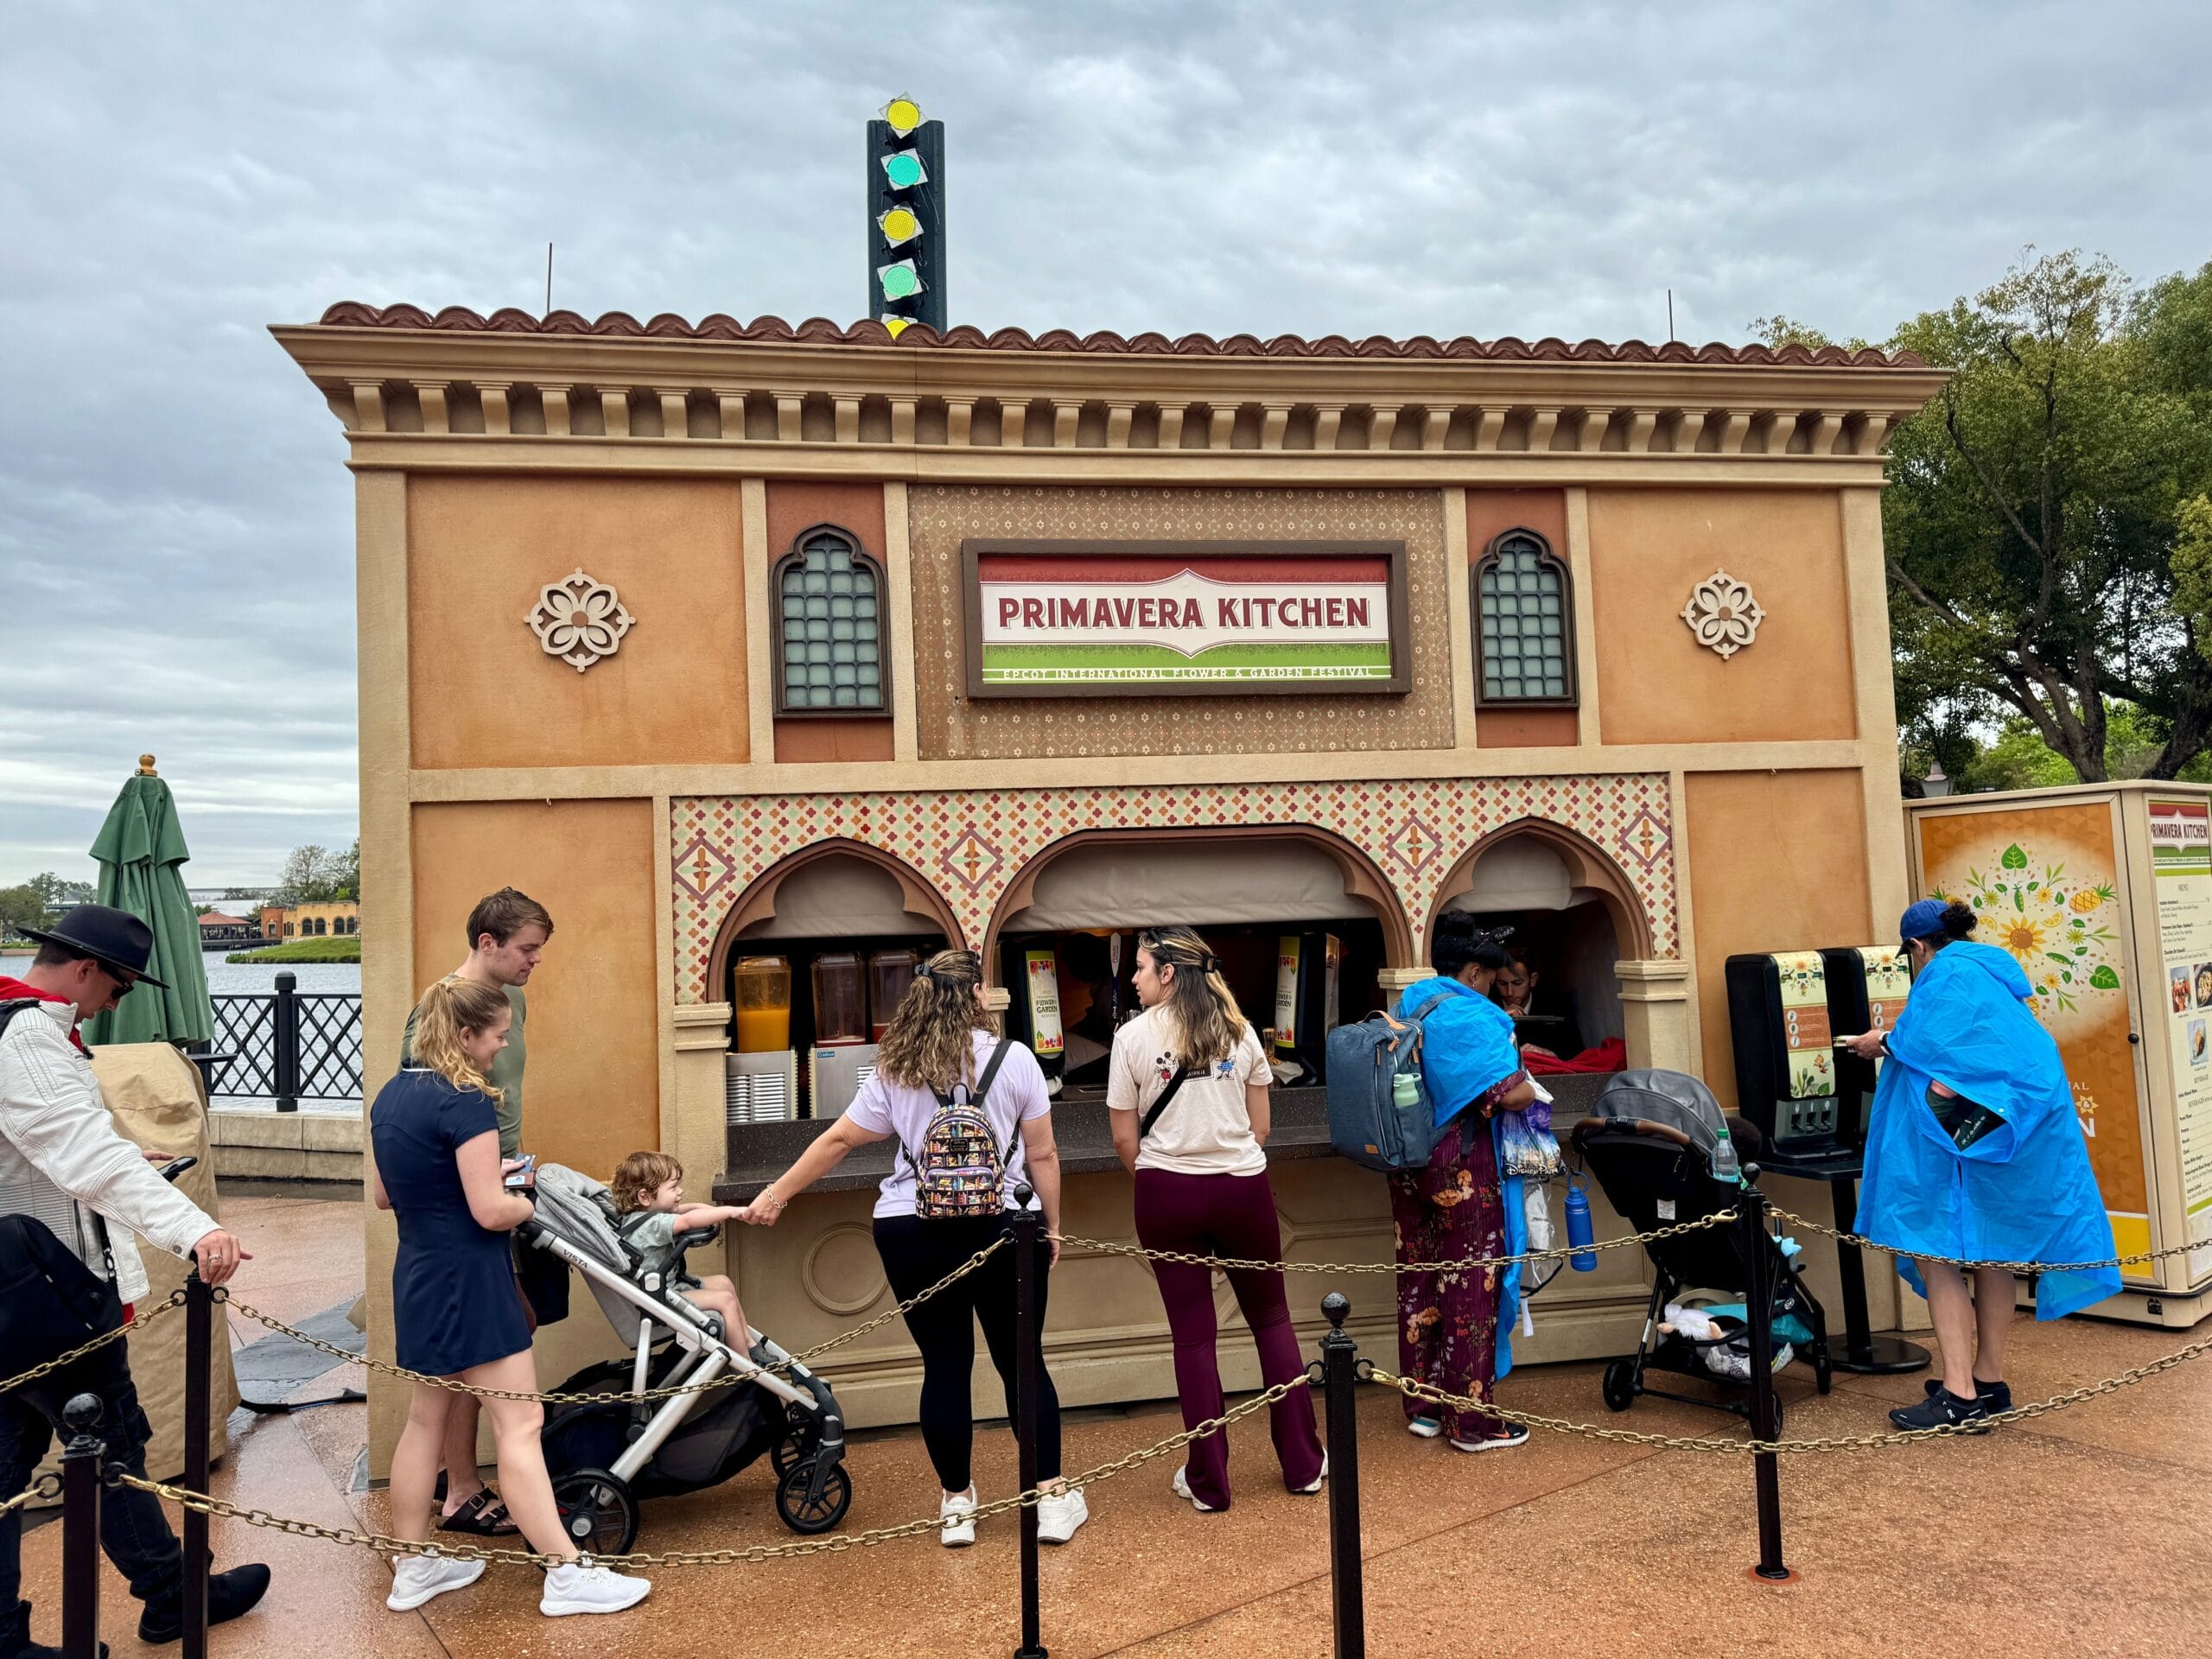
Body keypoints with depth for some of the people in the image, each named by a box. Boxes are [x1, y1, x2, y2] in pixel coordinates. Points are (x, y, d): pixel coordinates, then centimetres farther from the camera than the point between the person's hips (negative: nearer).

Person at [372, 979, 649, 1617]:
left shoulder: (389, 1095, 7)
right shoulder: (466, 1103, -19)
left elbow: (385, 1195, 16)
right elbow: (491, 1211, -22)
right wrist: (528, 1198, -1)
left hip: (418, 1277, 9)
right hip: (470, 1280, -9)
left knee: (425, 1420, 18)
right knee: (520, 1427, -5)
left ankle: (412, 1569, 28)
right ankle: (566, 1576, -1)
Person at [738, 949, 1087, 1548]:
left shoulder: (896, 1072, 1)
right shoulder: (1014, 1059, -4)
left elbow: (837, 1141, 6)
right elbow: (1042, 1154, -1)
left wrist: (777, 1193, 17)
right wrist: (1052, 1226, 10)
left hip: (914, 1234, 1)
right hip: (1004, 1228, -1)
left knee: (945, 1366, 11)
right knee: (1022, 1362, 11)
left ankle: (957, 1505, 21)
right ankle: (1054, 1498, 15)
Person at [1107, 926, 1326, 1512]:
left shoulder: (1134, 1036, -6)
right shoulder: (1240, 1030, 2)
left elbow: (1124, 1140, -3)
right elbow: (1260, 1128, 6)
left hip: (1167, 1195, -2)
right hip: (1243, 1189, 2)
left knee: (1193, 1335, 7)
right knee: (1272, 1320, 16)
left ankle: (1207, 1483, 16)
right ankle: (1303, 1464, 22)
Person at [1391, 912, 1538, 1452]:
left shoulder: (1406, 1007, 9)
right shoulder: (1472, 1017, -17)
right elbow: (1510, 1094, -22)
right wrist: (1530, 1090, -2)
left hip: (1408, 1165, 8)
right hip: (1462, 1167, -8)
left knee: (1417, 1282, 14)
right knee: (1470, 1287, 2)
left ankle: (1423, 1407, 25)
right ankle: (1472, 1422, 11)